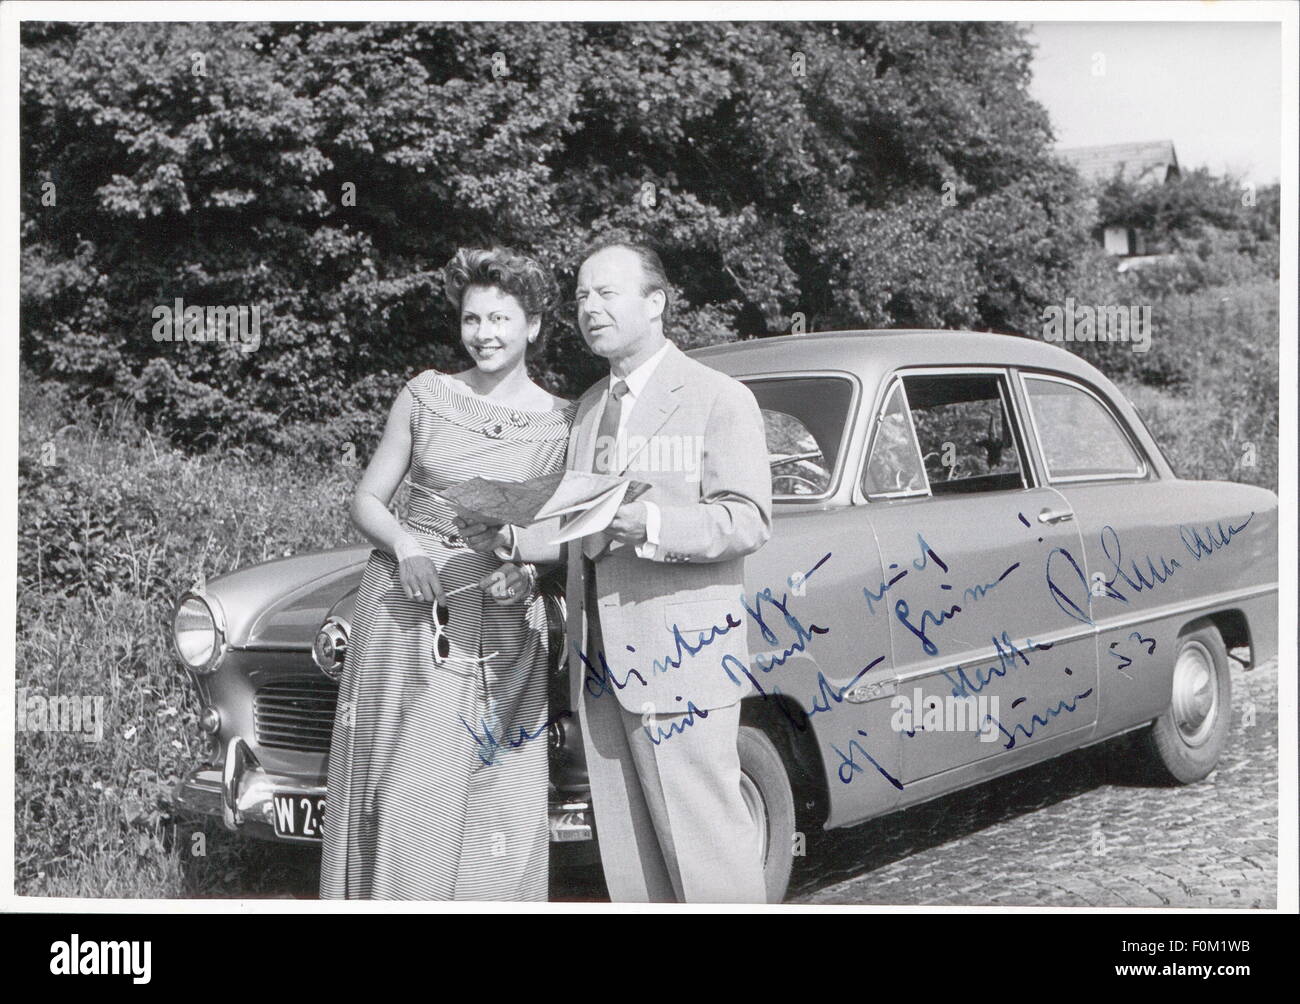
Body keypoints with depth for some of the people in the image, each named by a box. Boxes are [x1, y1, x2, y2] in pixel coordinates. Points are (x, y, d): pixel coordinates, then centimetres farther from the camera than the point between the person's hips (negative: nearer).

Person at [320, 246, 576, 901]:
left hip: (503, 623, 0)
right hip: (405, 608, 1)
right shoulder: (426, 395, 4)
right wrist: (404, 546, -12)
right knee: (400, 790, 0)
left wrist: (529, 573, -11)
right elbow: (366, 499, 7)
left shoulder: (561, 423, 4)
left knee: (497, 807, -4)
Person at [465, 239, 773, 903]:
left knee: (703, 845, -6)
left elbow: (748, 522, -11)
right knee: (626, 854, 11)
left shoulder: (719, 399, -3)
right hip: (602, 660, 7)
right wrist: (513, 538, 1)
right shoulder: (590, 406, 19)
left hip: (681, 653, -7)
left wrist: (652, 524, -25)